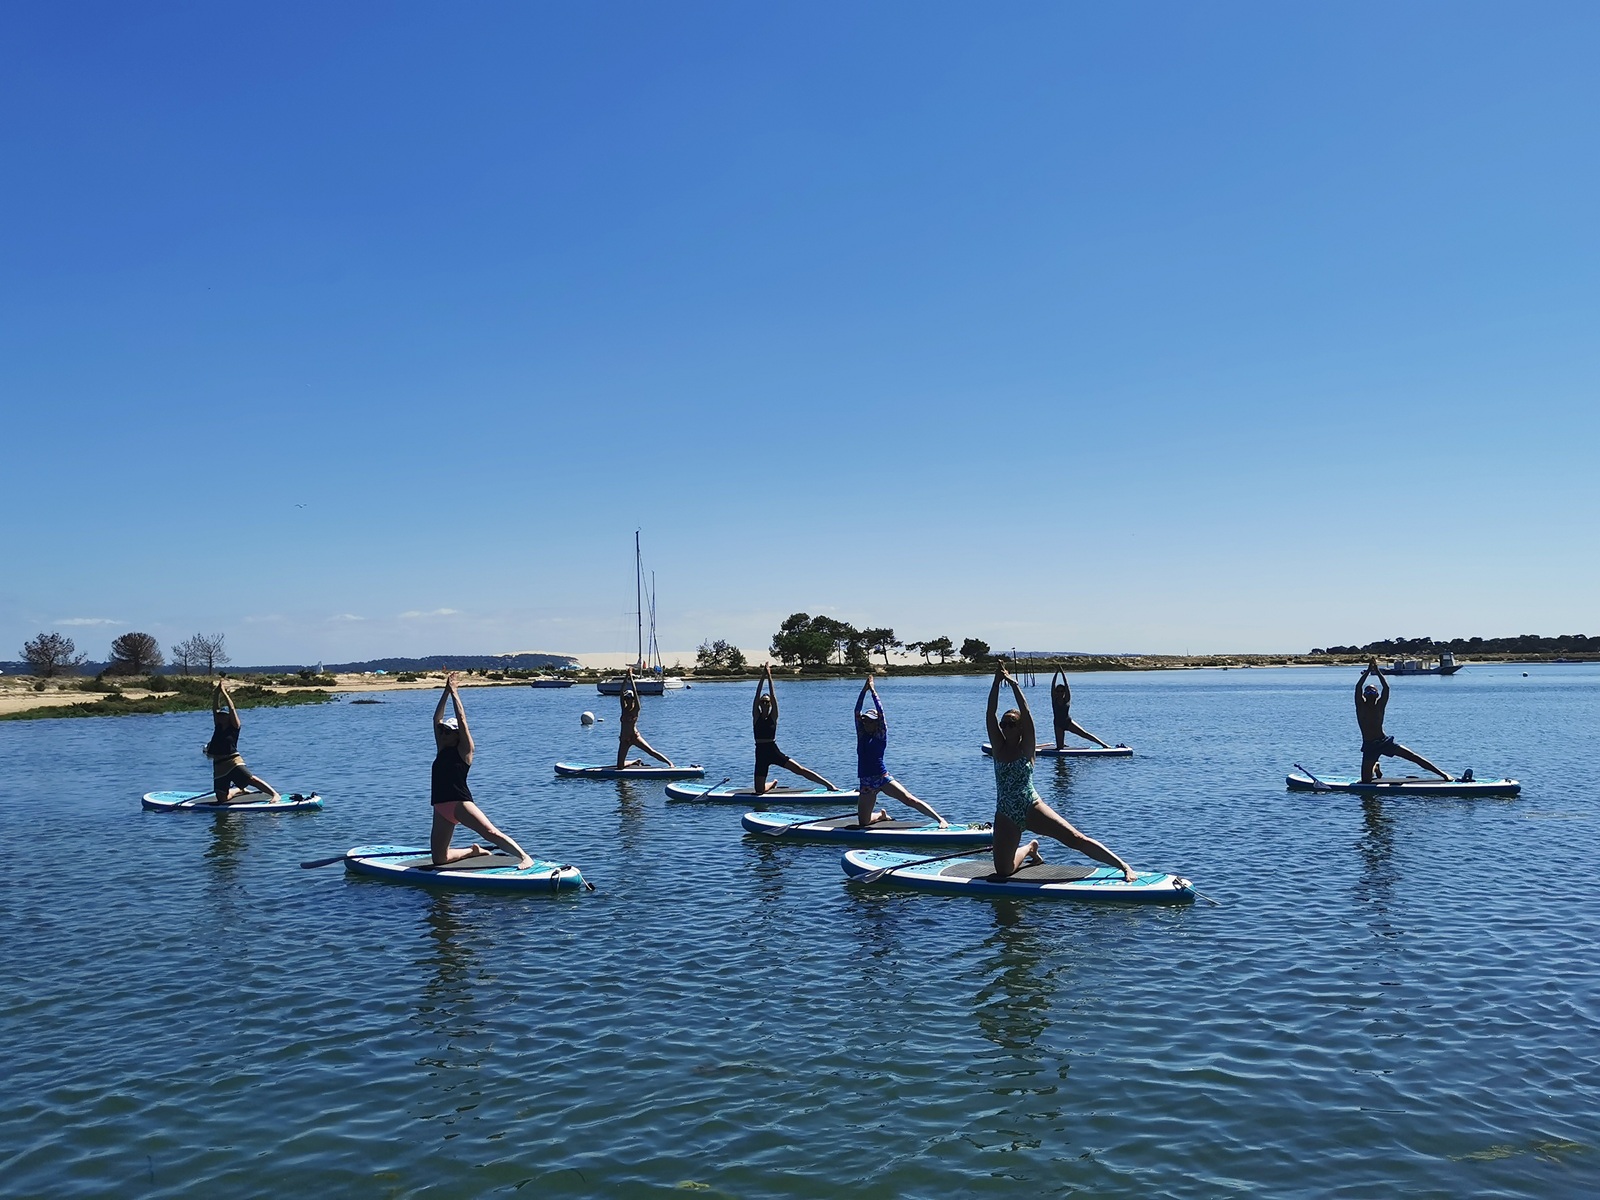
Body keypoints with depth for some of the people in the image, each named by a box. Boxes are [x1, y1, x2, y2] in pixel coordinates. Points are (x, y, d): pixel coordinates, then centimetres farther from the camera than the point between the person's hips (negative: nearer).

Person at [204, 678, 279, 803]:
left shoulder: (234, 727, -1)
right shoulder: (218, 727, 13)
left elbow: (231, 708, -10)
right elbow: (215, 708, 8)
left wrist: (223, 692, -6)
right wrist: (217, 692, 2)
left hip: (233, 762, -6)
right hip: (219, 765, 6)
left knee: (250, 779, -25)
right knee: (222, 798, 6)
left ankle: (275, 794, -29)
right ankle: (242, 791, 32)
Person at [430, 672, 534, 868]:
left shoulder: (464, 750, -1)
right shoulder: (442, 750, 16)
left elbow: (462, 720, -9)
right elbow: (437, 719, 14)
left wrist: (454, 692, -4)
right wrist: (446, 692, 11)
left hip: (461, 803, -7)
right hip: (441, 808, 8)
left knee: (490, 832, -24)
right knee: (438, 859, 7)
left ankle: (524, 857, -27)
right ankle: (474, 851, 28)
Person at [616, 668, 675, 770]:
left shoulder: (636, 709, -6)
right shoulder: (624, 709, 4)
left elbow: (635, 692, -14)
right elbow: (621, 692, -2)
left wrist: (631, 677, -14)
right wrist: (626, 677, -6)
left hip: (635, 737, -4)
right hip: (624, 739, 4)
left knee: (651, 752, -17)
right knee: (620, 767, 1)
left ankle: (670, 763, -10)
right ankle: (636, 762, 28)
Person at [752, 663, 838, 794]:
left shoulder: (773, 717, 1)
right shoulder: (756, 716, 3)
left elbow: (773, 695, -6)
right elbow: (757, 695, -5)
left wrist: (769, 677, -8)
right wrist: (763, 677, -8)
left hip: (774, 752, -2)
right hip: (761, 754, 2)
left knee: (800, 770, -14)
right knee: (759, 790, 2)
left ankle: (829, 785, -15)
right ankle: (772, 784, 38)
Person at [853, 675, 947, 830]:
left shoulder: (881, 736, -1)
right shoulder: (862, 736, 10)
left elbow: (881, 713, -9)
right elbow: (857, 711, 4)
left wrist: (873, 690, -6)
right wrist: (864, 690, 0)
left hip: (883, 779, -5)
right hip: (866, 784, 5)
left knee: (908, 799, -20)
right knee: (863, 822, 7)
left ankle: (941, 820, -20)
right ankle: (881, 815, 40)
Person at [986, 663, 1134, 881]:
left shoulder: (1026, 748, -3)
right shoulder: (999, 747, 4)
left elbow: (1026, 713, -15)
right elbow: (991, 713, -6)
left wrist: (1013, 683, -19)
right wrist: (997, 683, -14)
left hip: (1032, 810, -3)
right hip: (1006, 816, 3)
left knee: (1076, 839, -15)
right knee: (1003, 871, 2)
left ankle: (1124, 866, -12)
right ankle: (1030, 849, 34)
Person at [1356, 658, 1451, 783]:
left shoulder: (1379, 706, 2)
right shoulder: (1361, 706, -1)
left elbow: (1386, 688, -11)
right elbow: (1358, 687, -14)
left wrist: (1377, 671, -12)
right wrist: (1368, 670, -12)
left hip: (1384, 741, 0)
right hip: (1369, 746, 0)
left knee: (1414, 757, -10)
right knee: (1365, 781, -2)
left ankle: (1443, 774, -2)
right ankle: (1375, 769, 33)